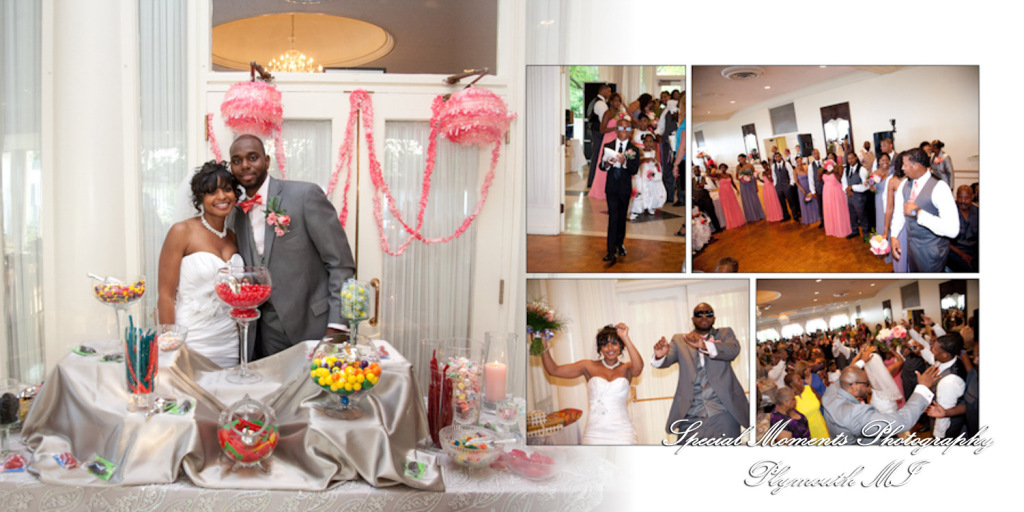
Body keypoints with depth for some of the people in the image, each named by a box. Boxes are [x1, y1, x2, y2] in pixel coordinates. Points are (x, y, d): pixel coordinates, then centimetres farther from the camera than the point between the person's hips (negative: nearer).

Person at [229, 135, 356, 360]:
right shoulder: (238, 213, 9)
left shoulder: (306, 195, -9)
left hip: (313, 325, -4)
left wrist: (337, 325, -15)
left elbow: (341, 263, -11)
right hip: (267, 331, 5)